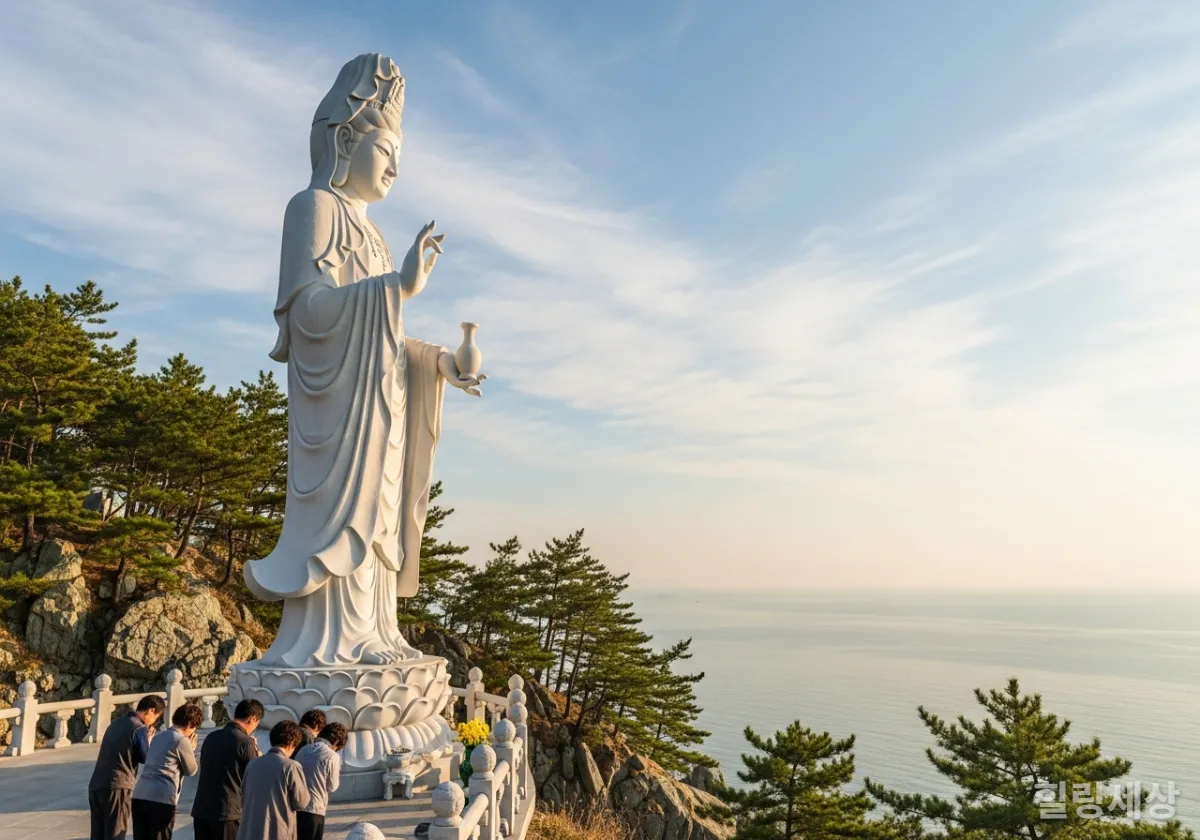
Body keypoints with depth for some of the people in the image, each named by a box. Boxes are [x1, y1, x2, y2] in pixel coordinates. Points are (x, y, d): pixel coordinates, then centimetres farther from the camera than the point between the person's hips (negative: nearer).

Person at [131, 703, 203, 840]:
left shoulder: (158, 737, 19)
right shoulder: (182, 740, -6)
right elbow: (191, 770, 4)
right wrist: (191, 749, 17)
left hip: (139, 795, 8)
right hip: (162, 799, -8)